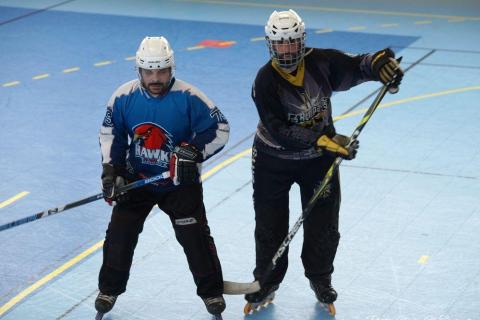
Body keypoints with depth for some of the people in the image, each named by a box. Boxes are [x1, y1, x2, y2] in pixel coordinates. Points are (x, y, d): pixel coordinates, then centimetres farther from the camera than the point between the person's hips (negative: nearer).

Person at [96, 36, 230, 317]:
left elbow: (219, 129, -13)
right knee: (120, 233, 0)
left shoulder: (188, 97, -20)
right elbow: (110, 133, 3)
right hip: (135, 177, 2)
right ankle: (109, 289, 20)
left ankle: (212, 291, 15)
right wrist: (111, 169, -4)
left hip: (180, 180, -2)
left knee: (194, 236, -4)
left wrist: (194, 149, -27)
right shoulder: (124, 96, -12)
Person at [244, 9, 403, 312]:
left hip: (318, 159, 2)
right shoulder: (265, 81, -23)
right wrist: (324, 140, -37)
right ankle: (267, 282, 29)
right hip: (273, 159, -2)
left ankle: (320, 279, 32)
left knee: (323, 225, 9)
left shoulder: (321, 62, -15)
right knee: (270, 226, 9)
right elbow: (279, 131, -29)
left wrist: (380, 61, -35)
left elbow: (355, 66, -11)